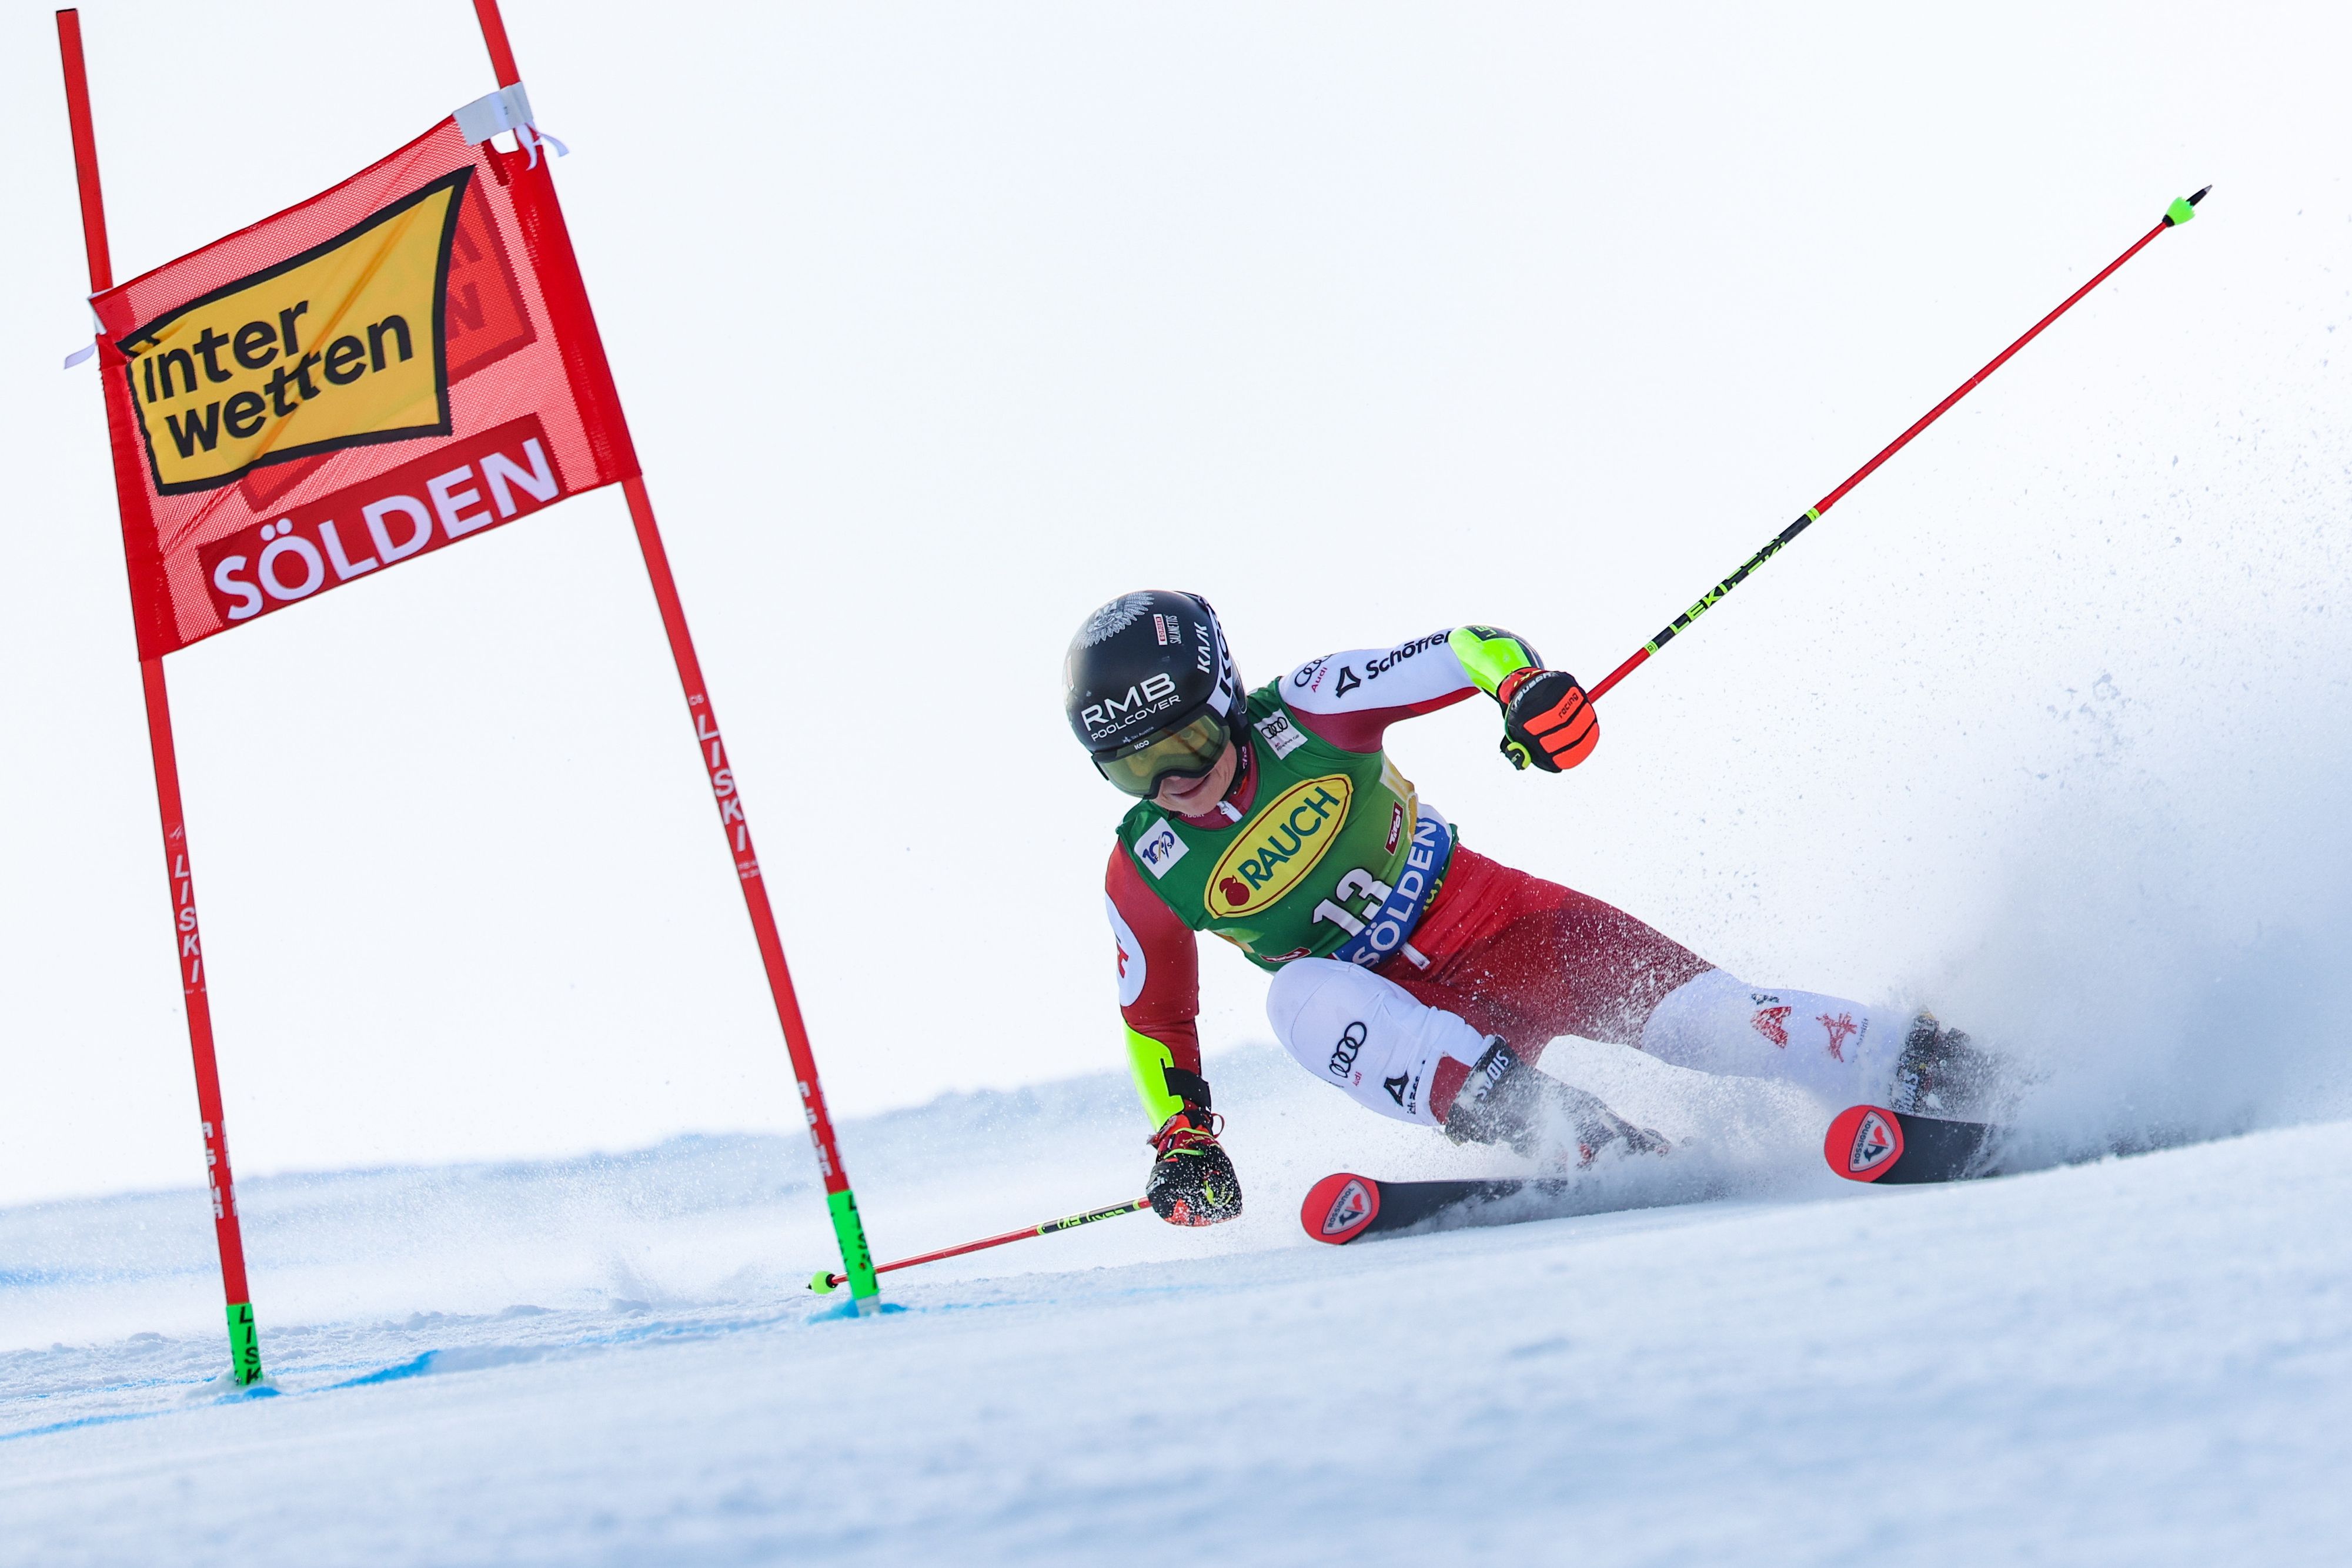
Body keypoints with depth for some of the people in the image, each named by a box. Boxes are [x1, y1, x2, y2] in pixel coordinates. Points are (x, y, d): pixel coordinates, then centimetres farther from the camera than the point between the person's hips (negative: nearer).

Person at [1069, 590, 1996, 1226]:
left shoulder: (1308, 715, -13)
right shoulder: (1147, 877, -7)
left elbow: (1469, 652, -14)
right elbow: (1155, 1017, 9)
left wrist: (1526, 682, -35)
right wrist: (1182, 1141, 3)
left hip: (1498, 923, -1)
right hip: (1404, 1009, 1)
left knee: (1698, 1014, -23)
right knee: (1303, 999, -34)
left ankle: (1928, 1068, -13)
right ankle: (1574, 1138, -47)